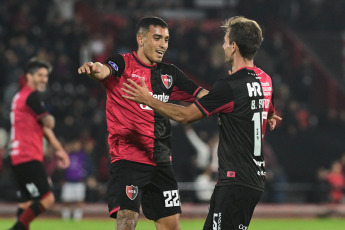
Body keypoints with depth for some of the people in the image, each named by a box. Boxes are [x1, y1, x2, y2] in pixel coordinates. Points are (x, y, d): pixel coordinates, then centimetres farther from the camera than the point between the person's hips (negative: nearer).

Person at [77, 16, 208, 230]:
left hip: (161, 162, 6)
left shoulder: (169, 73, 12)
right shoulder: (124, 64, -5)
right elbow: (105, 71, -27)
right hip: (128, 159, -6)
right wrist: (94, 68, -51)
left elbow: (202, 95, 11)